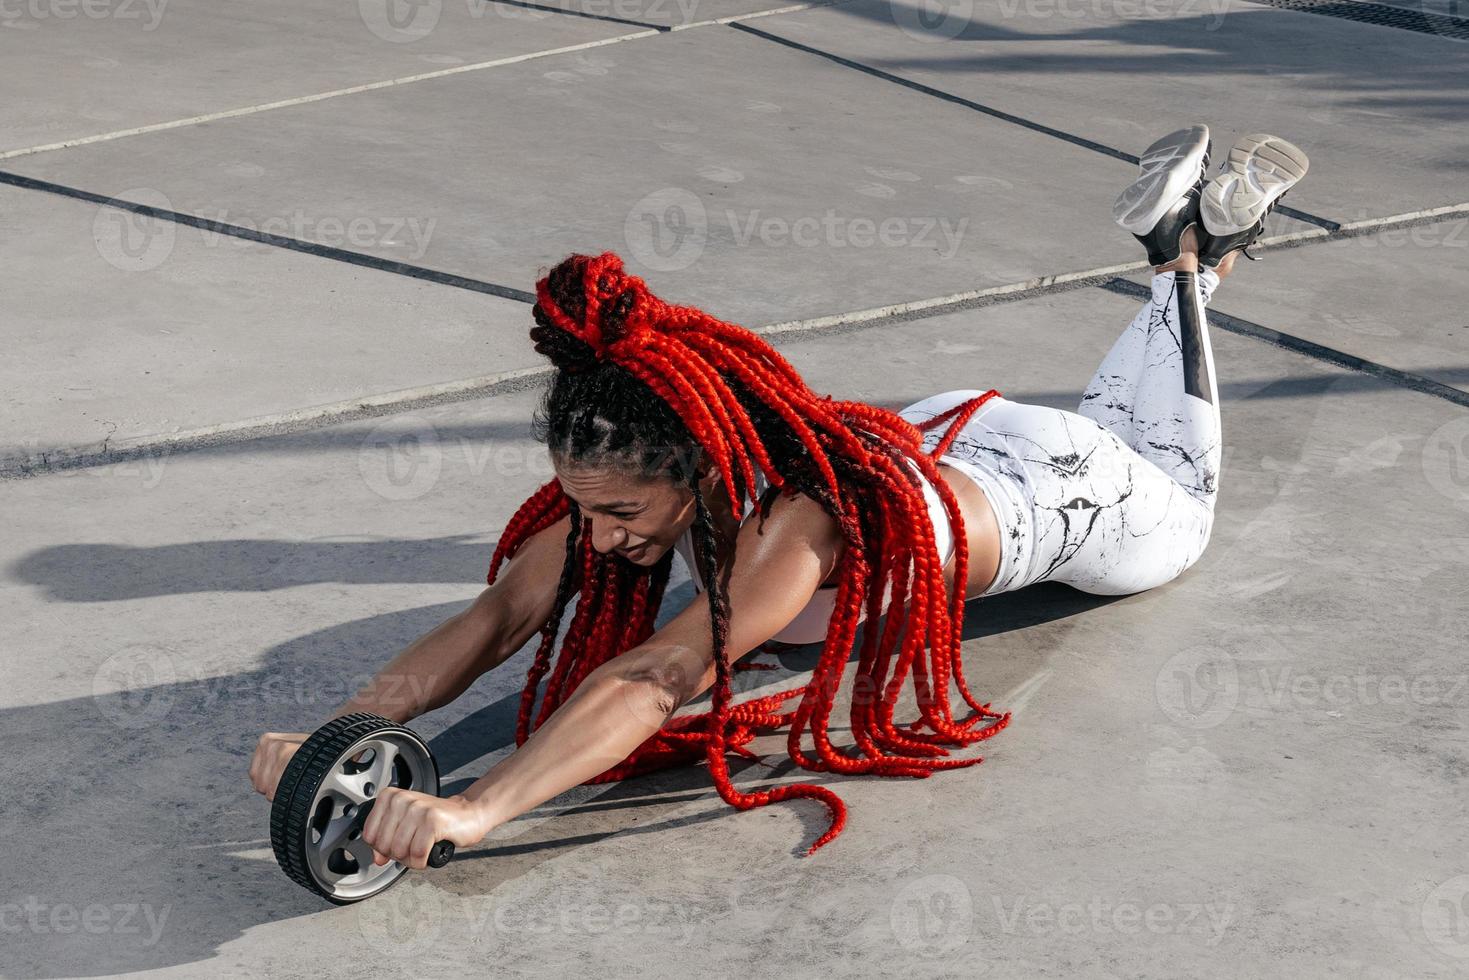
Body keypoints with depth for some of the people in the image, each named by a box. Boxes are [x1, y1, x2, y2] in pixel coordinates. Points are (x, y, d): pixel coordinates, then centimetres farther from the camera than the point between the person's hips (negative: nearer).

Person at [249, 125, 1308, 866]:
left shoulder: (803, 515, -50)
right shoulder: (635, 472, -31)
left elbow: (659, 677, -60)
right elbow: (502, 613, -34)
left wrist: (476, 810, -70)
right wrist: (340, 732, -47)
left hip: (1047, 487, -5)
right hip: (935, 431, 5)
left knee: (1178, 501, 30)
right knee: (1099, 417, 37)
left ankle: (1196, 254, 35)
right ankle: (1178, 217, 45)